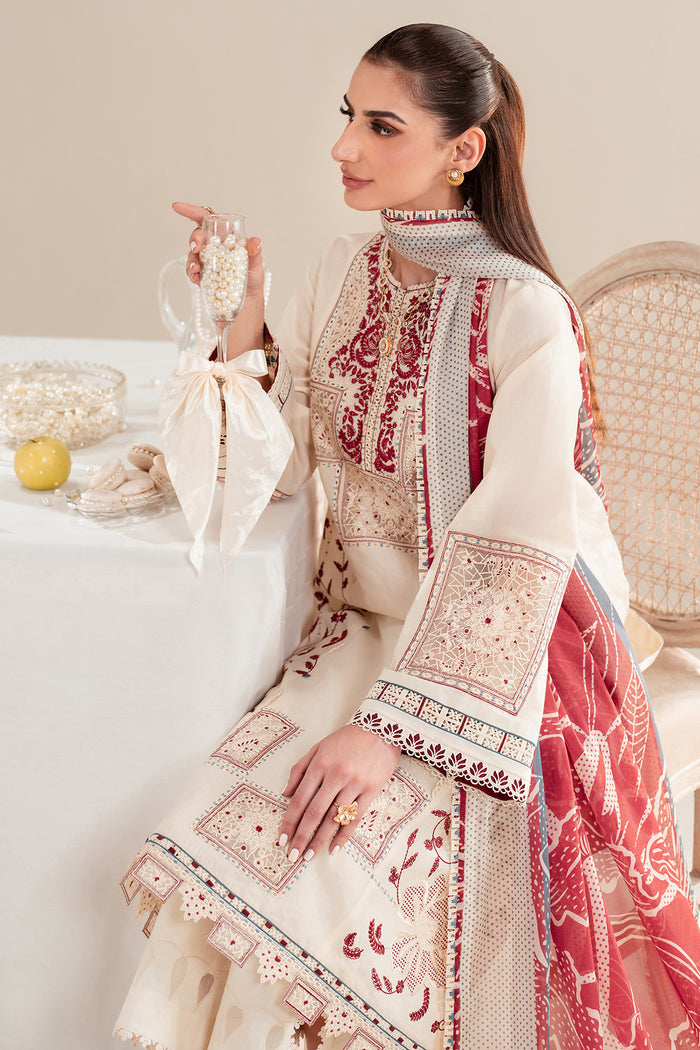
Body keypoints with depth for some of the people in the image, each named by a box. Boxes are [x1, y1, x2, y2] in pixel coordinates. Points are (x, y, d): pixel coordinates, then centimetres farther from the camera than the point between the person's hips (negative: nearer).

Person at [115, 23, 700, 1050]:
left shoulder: (524, 310, -15)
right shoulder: (344, 273, 5)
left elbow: (516, 545, -21)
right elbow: (279, 462, 3)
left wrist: (394, 724, -26)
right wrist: (245, 314, -10)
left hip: (497, 655, -5)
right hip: (359, 626, 5)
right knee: (230, 837, -13)